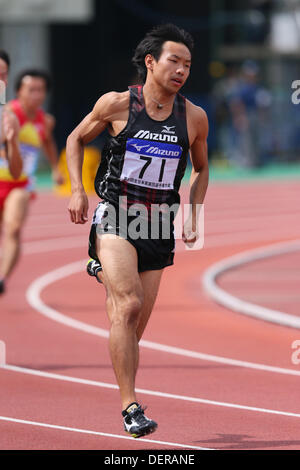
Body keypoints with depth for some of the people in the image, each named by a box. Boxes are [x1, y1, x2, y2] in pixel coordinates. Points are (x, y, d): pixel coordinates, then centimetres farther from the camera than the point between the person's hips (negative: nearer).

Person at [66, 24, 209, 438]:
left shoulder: (194, 117, 4)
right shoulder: (116, 104, -4)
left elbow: (201, 169, 20)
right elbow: (76, 139, 11)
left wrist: (193, 216, 8)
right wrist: (77, 191, -1)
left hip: (159, 227, 4)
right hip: (114, 219, -4)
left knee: (133, 327, 7)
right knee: (128, 304, -22)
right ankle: (131, 407, -22)